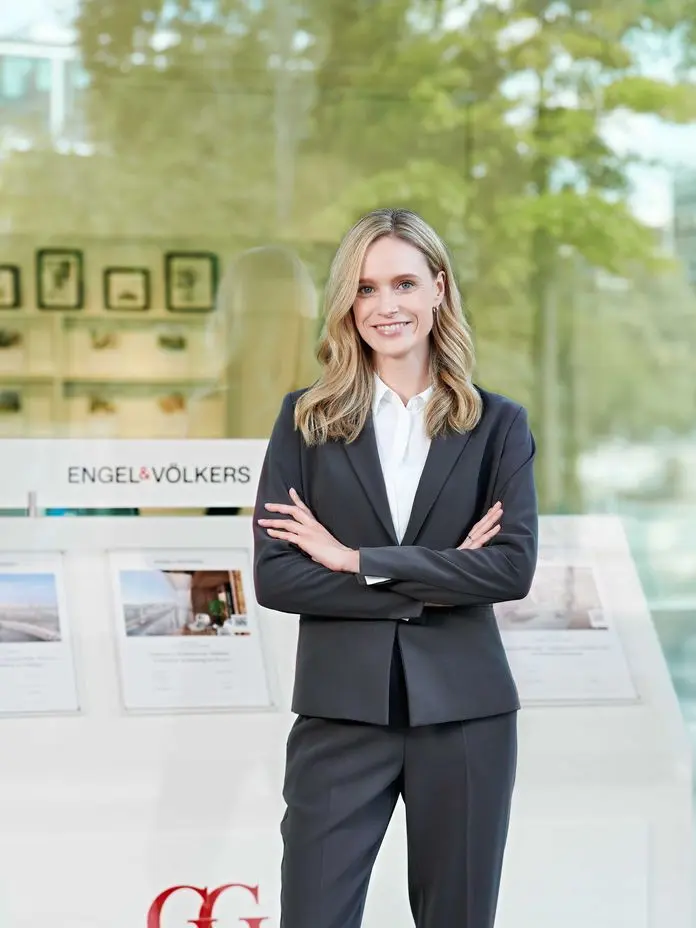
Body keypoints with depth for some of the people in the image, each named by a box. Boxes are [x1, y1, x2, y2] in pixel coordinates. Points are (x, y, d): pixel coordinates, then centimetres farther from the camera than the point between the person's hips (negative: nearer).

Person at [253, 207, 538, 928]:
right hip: (342, 712, 0)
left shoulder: (497, 424, 5)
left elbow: (515, 566, -8)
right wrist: (430, 585, -10)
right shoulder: (306, 419, 4)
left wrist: (355, 560, -12)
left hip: (465, 712, 1)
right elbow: (273, 576, -5)